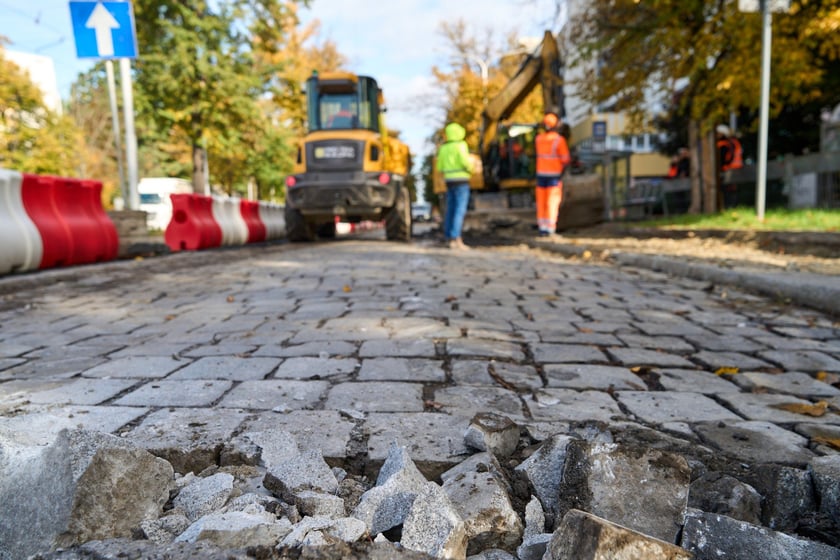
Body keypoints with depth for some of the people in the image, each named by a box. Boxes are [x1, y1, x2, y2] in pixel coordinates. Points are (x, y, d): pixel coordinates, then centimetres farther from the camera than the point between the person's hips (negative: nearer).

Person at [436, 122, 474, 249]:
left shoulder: (443, 147, 13)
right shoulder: (460, 145, -7)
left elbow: (440, 167, 15)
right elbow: (465, 160, -21)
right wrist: (470, 168, 0)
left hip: (449, 181, 7)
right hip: (461, 181, -7)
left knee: (450, 211, 10)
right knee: (460, 211, -10)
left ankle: (448, 239, 10)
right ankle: (455, 240, -18)